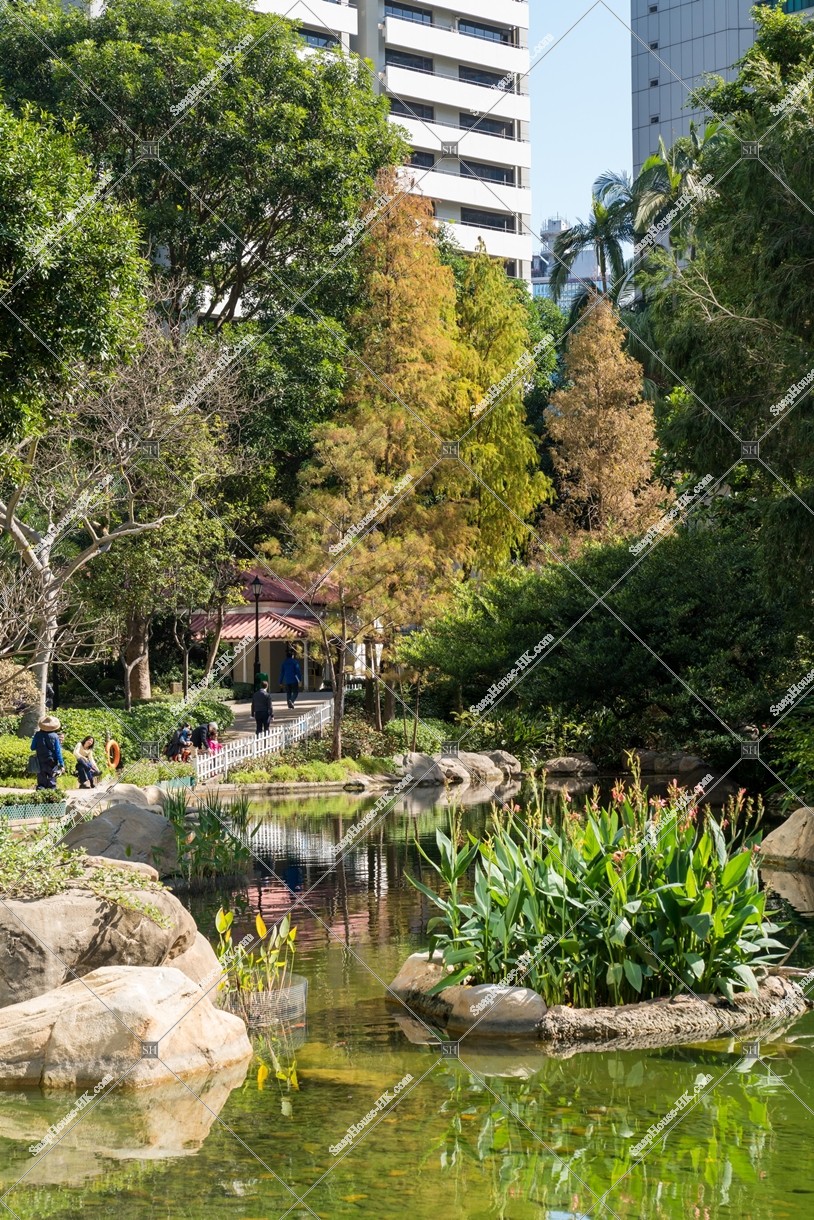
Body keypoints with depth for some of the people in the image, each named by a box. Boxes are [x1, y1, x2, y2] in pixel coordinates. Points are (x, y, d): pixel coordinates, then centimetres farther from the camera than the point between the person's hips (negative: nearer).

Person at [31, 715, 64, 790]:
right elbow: (58, 751, -8)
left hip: (40, 763, 1)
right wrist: (61, 764, -5)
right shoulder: (54, 736, -8)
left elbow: (32, 748, 3)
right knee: (52, 782, 4)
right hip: (52, 762, -1)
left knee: (41, 782, 7)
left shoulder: (38, 735, -5)